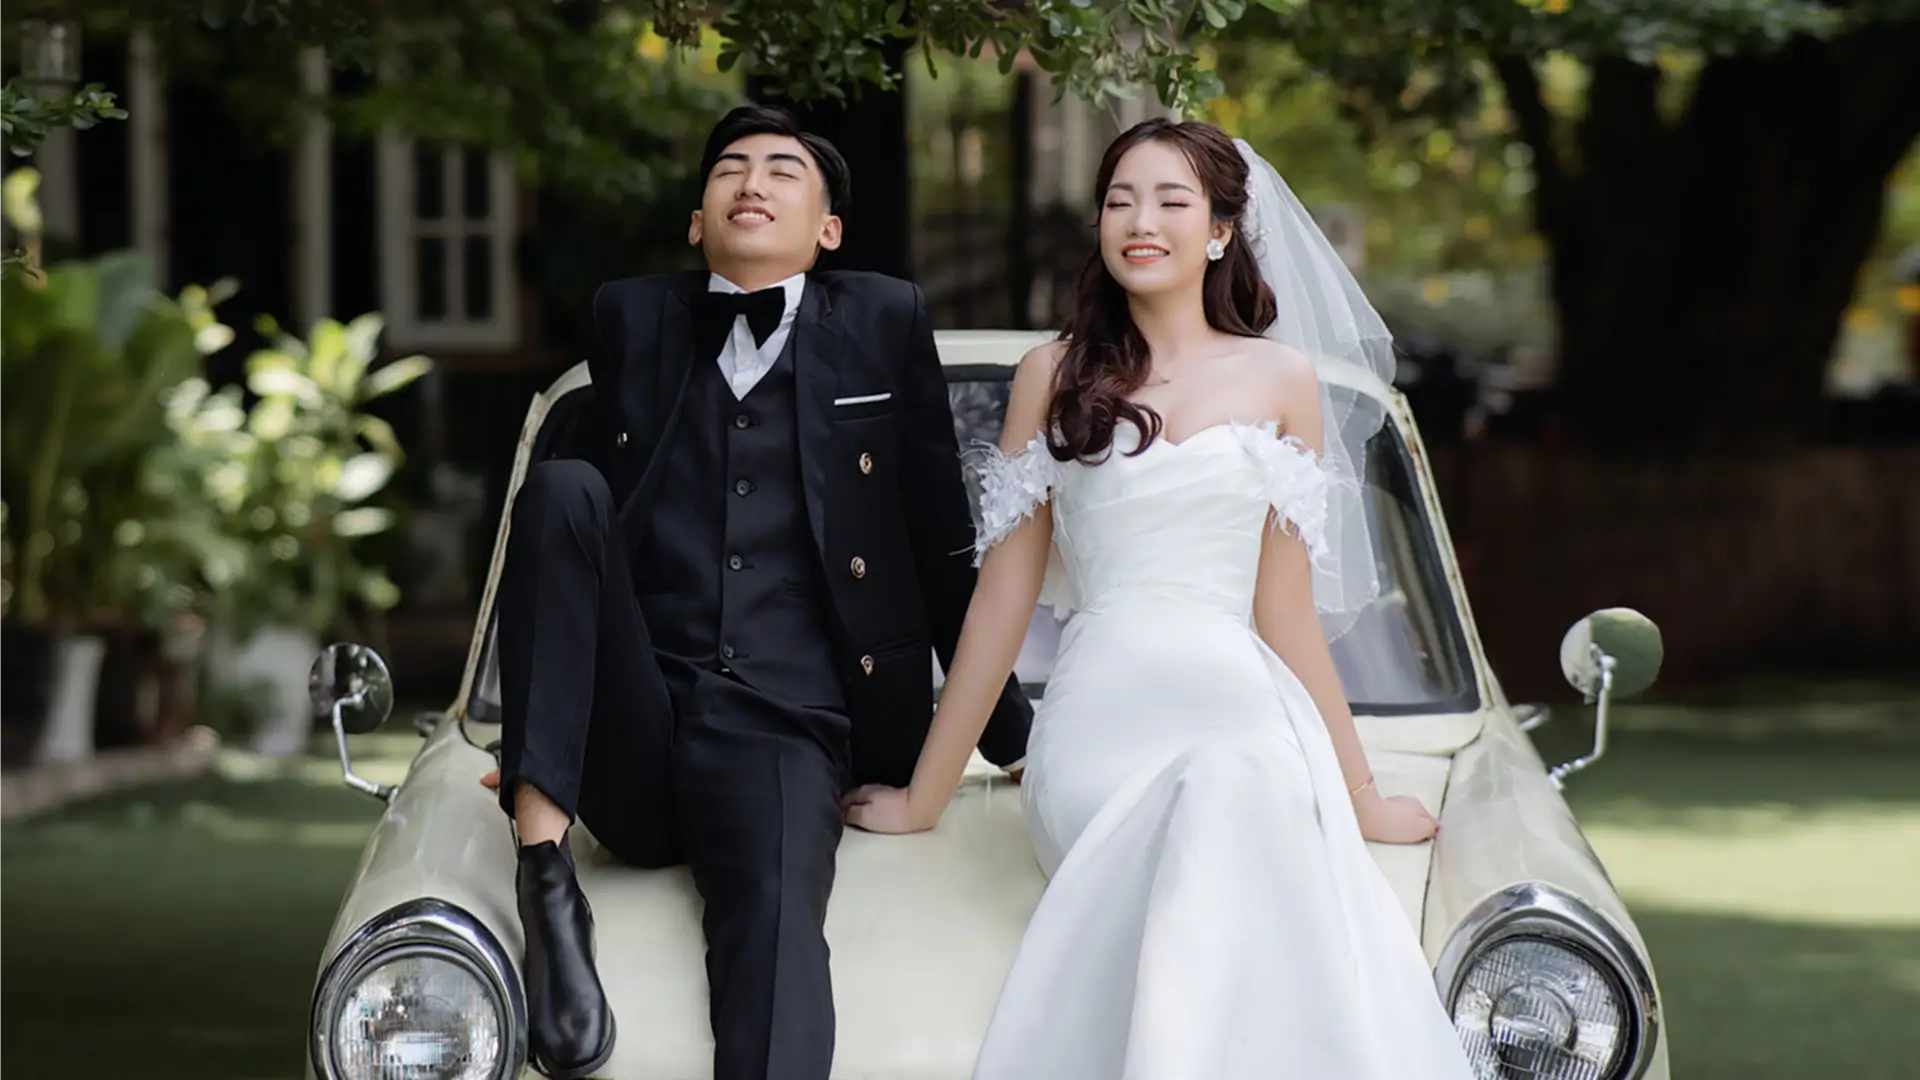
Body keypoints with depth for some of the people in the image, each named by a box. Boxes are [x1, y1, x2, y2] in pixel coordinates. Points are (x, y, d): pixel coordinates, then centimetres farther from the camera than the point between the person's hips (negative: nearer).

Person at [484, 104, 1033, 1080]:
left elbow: (945, 549, 15)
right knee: (562, 491, -21)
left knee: (776, 920, -32)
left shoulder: (883, 323, 13)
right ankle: (544, 871, -28)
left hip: (782, 735, -2)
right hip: (628, 736, 2)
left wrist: (1014, 740, 17)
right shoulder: (632, 319, 18)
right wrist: (538, 739, 22)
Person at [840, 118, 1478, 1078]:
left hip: (1238, 710, 1)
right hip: (1099, 717, 0)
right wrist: (922, 798, 15)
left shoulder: (1281, 378, 15)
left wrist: (1359, 794, 13)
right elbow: (1003, 598, 16)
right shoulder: (1056, 376, 15)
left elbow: (1285, 609, 15)